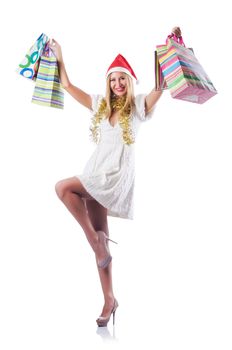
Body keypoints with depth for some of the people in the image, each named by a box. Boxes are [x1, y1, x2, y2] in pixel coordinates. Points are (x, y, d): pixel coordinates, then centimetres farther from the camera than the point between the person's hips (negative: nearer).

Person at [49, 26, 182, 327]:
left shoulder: (139, 106, 2)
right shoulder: (100, 105, 14)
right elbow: (67, 86, 20)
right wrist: (59, 57, 22)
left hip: (118, 177, -5)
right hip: (96, 175, 5)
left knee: (63, 187, -24)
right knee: (100, 240, 3)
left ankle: (95, 238, -11)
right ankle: (109, 299, 11)